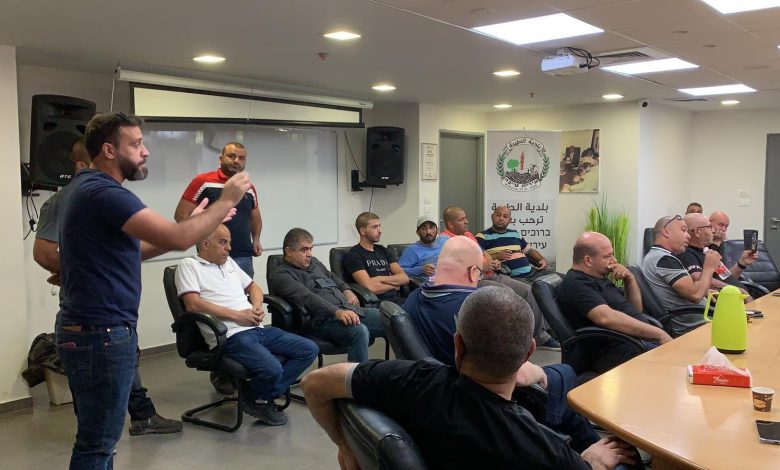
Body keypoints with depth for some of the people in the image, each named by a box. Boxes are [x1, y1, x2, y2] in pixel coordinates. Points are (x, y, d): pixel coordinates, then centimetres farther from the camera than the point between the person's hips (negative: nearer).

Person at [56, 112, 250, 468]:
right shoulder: (102, 191, -20)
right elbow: (178, 239, -26)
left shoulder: (91, 187, 14)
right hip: (101, 335, -10)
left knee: (97, 436, 19)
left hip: (91, 330, 11)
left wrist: (195, 221, 12)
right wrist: (226, 201, -12)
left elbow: (132, 249, 18)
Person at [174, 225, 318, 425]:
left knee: (309, 349, -3)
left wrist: (257, 306, 7)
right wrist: (238, 315, -13)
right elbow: (193, 304, -13)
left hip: (258, 329, 8)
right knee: (272, 369, -31)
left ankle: (266, 395, 0)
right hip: (231, 336, -8)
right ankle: (253, 399, 3)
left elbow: (253, 287, 32)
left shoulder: (228, 262, 24)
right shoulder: (189, 265, 1)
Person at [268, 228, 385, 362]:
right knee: (359, 331, -37)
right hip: (323, 319, -8)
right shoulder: (280, 276, -3)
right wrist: (337, 312, -30)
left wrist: (346, 290, 17)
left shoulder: (313, 262, 24)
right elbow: (307, 298, -18)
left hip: (351, 310, 8)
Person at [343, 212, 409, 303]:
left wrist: (380, 279, -4)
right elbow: (370, 287, -13)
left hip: (398, 298, 7)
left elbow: (404, 278, 12)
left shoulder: (382, 250, 21)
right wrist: (395, 283, 3)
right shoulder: (354, 254, -1)